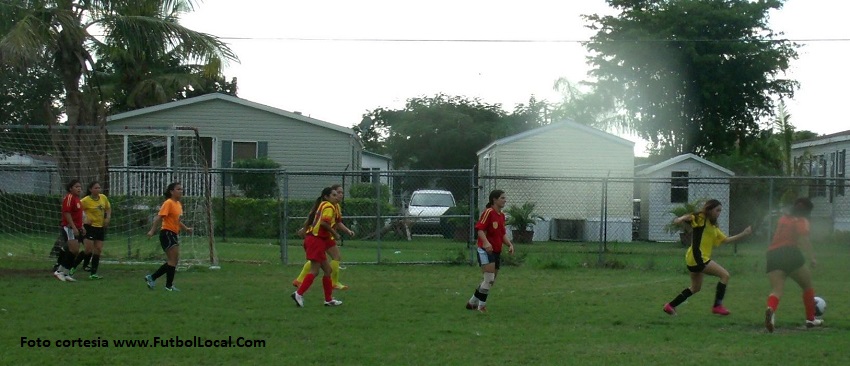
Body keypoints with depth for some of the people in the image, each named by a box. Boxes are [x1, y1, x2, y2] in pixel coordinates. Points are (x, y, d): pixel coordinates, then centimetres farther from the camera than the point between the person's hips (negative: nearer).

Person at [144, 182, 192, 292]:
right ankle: (169, 285, 0)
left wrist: (186, 228, 16)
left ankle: (152, 278, 18)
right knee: (173, 259, -8)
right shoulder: (168, 203, -12)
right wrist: (152, 230, -26)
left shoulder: (179, 204, 14)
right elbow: (159, 217, -19)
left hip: (173, 235, 9)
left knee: (173, 260, 11)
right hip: (167, 233, -9)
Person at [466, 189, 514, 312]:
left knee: (491, 281, 13)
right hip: (486, 251, -9)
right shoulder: (488, 212, -13)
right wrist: (486, 242, -34)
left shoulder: (502, 215, 13)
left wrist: (509, 244, 3)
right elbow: (479, 229, -20)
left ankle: (472, 302, 26)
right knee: (489, 280, -14)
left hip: (497, 252, 9)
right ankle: (482, 306, -3)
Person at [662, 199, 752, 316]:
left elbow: (726, 240, 21)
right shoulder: (701, 219, -5)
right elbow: (689, 217, -20)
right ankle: (717, 306, -8)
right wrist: (681, 219, -43)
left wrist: (743, 234, 17)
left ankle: (670, 306, 26)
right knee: (725, 275, -9)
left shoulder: (713, 227, 20)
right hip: (697, 257, -10)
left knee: (695, 288, 21)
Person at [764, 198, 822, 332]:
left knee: (776, 290, -11)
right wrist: (812, 257, -14)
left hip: (772, 255, 5)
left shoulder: (783, 219, 25)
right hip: (790, 253, -5)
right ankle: (810, 319, 24)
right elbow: (804, 239, -10)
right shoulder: (801, 221, 6)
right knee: (807, 285, 18)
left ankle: (770, 310, -44)